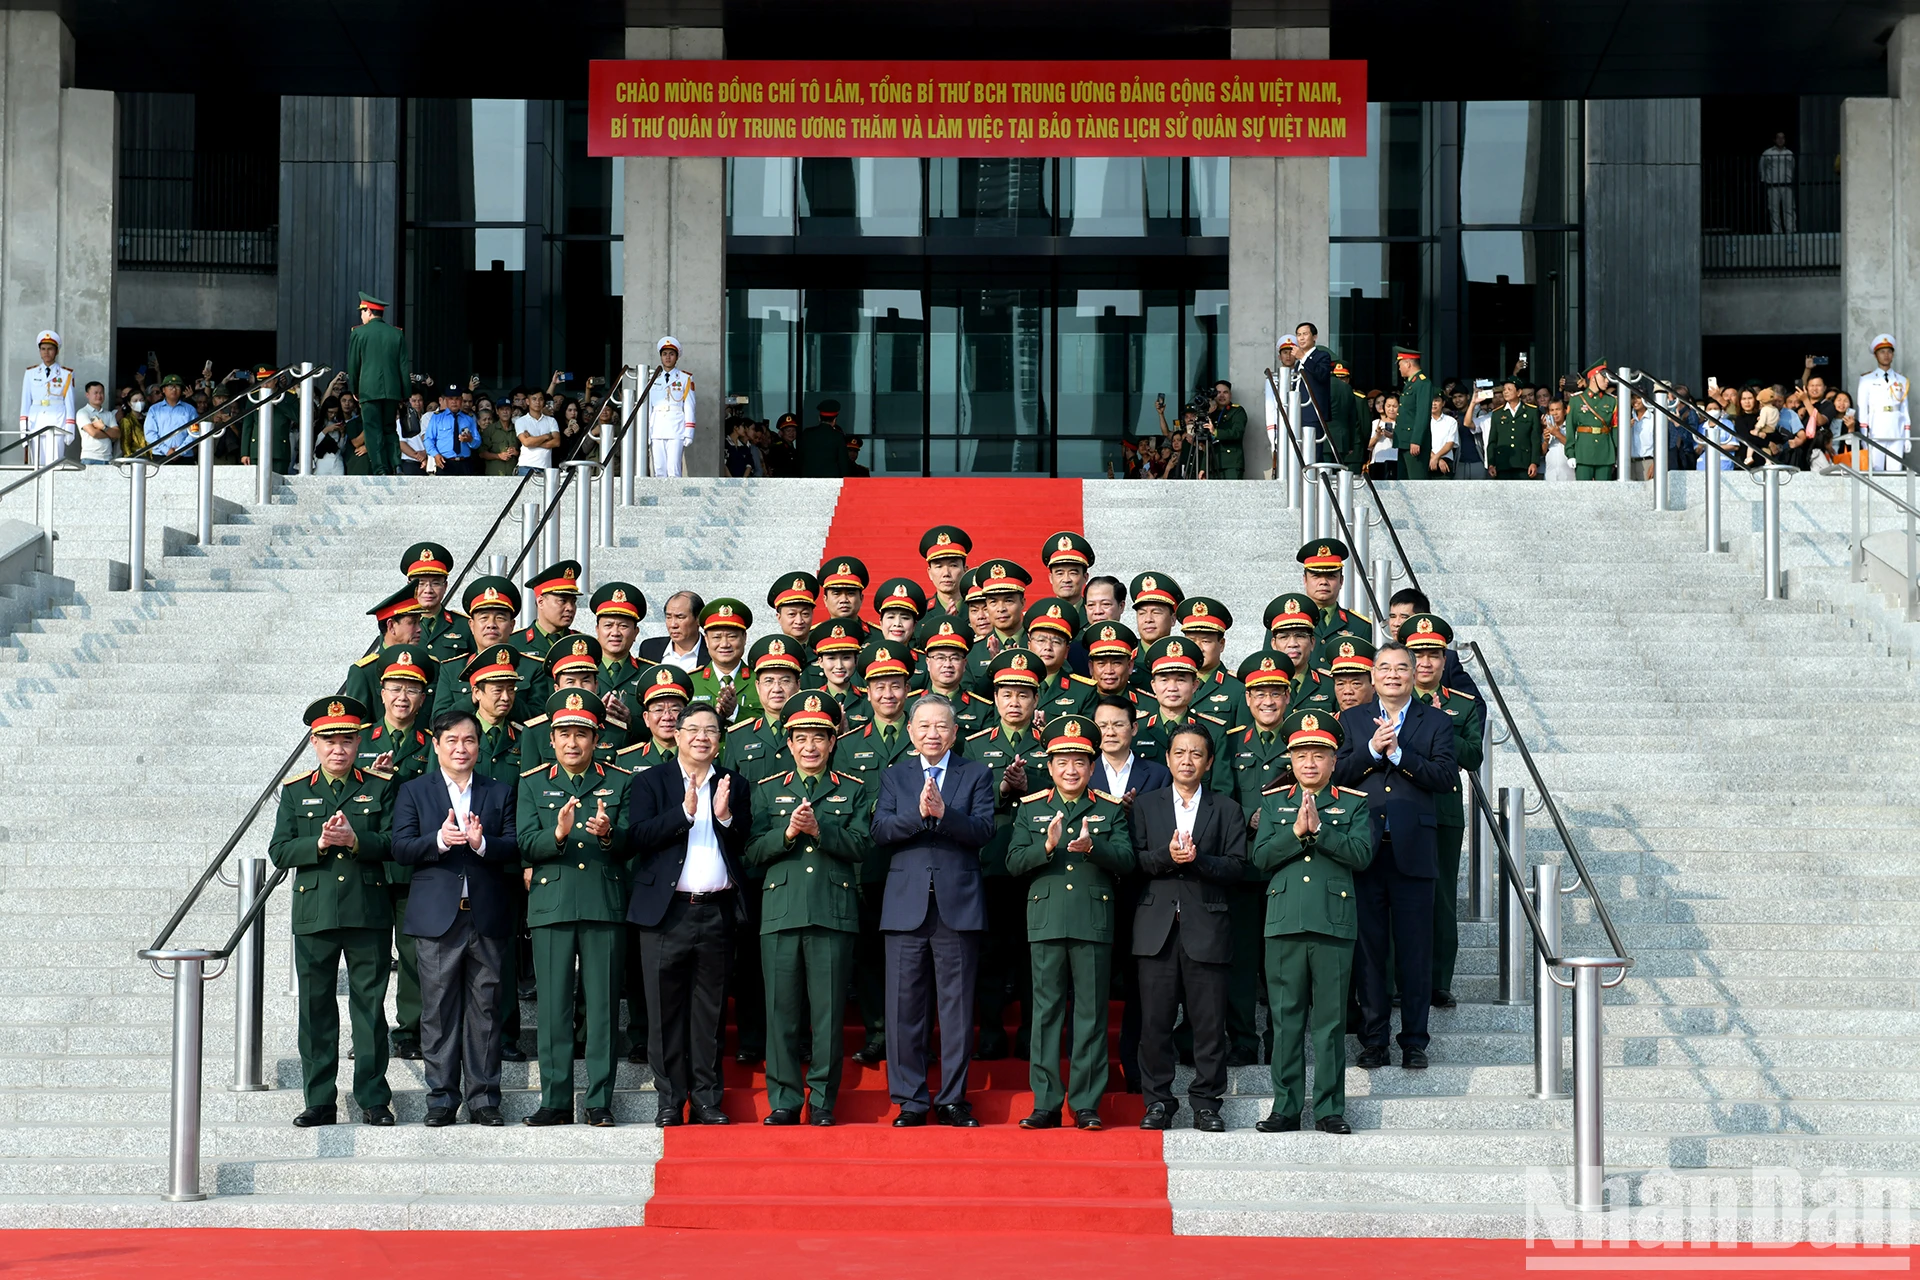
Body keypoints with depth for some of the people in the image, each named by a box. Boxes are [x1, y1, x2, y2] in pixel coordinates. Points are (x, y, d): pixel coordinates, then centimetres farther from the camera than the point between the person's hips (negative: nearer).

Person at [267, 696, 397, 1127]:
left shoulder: (379, 788, 8)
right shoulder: (295, 791, 10)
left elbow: (393, 844, -2)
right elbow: (279, 850, 3)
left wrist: (356, 841, -18)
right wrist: (319, 844, -14)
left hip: (368, 912, -1)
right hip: (314, 913, 1)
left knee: (369, 1005, 0)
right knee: (316, 1008, 3)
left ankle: (373, 1099, 5)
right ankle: (320, 1102, 9)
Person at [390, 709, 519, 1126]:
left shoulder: (500, 793, 12)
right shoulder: (414, 792, 9)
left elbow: (516, 850, 2)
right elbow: (401, 849, -1)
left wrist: (482, 842, -17)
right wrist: (439, 840, -19)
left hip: (487, 916, 1)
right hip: (437, 916, -1)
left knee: (485, 1009, 2)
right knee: (438, 1010, 0)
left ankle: (484, 1098, 7)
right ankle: (441, 1097, 6)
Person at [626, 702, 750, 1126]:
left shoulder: (735, 786, 13)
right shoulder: (651, 782, 6)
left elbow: (748, 847, 5)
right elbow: (639, 836, -8)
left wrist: (726, 817, -12)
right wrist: (685, 811, -19)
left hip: (717, 912, 2)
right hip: (667, 912, -2)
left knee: (710, 1011, 6)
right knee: (666, 1009, 0)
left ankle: (706, 1100, 11)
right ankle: (670, 1101, 7)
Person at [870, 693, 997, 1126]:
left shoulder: (976, 775, 9)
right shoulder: (894, 778, 14)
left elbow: (983, 830, -6)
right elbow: (880, 831, -2)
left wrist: (943, 813, -20)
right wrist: (918, 814, -17)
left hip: (958, 905, -1)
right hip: (906, 906, 1)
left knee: (957, 1007, 2)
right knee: (905, 1007, 0)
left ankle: (952, 1098, 9)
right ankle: (911, 1100, 7)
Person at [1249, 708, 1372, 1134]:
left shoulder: (1353, 804, 8)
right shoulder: (1273, 802, 12)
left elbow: (1361, 854, -7)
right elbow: (1261, 857, 1)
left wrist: (1319, 828, -15)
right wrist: (1296, 831, -12)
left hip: (1333, 923, -1)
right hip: (1284, 922, 1)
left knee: (1330, 1019, 0)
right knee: (1286, 1018, 3)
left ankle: (1329, 1109, 6)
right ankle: (1286, 1108, 8)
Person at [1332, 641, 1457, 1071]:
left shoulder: (1436, 722, 6)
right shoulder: (1351, 720, 11)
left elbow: (1446, 775, -7)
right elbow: (1336, 773, 0)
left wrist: (1398, 753, -15)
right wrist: (1372, 750, -14)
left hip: (1413, 851, -1)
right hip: (1364, 851, 1)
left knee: (1415, 951, 2)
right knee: (1368, 950, 5)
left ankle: (1414, 1042, 10)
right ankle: (1373, 1040, 12)